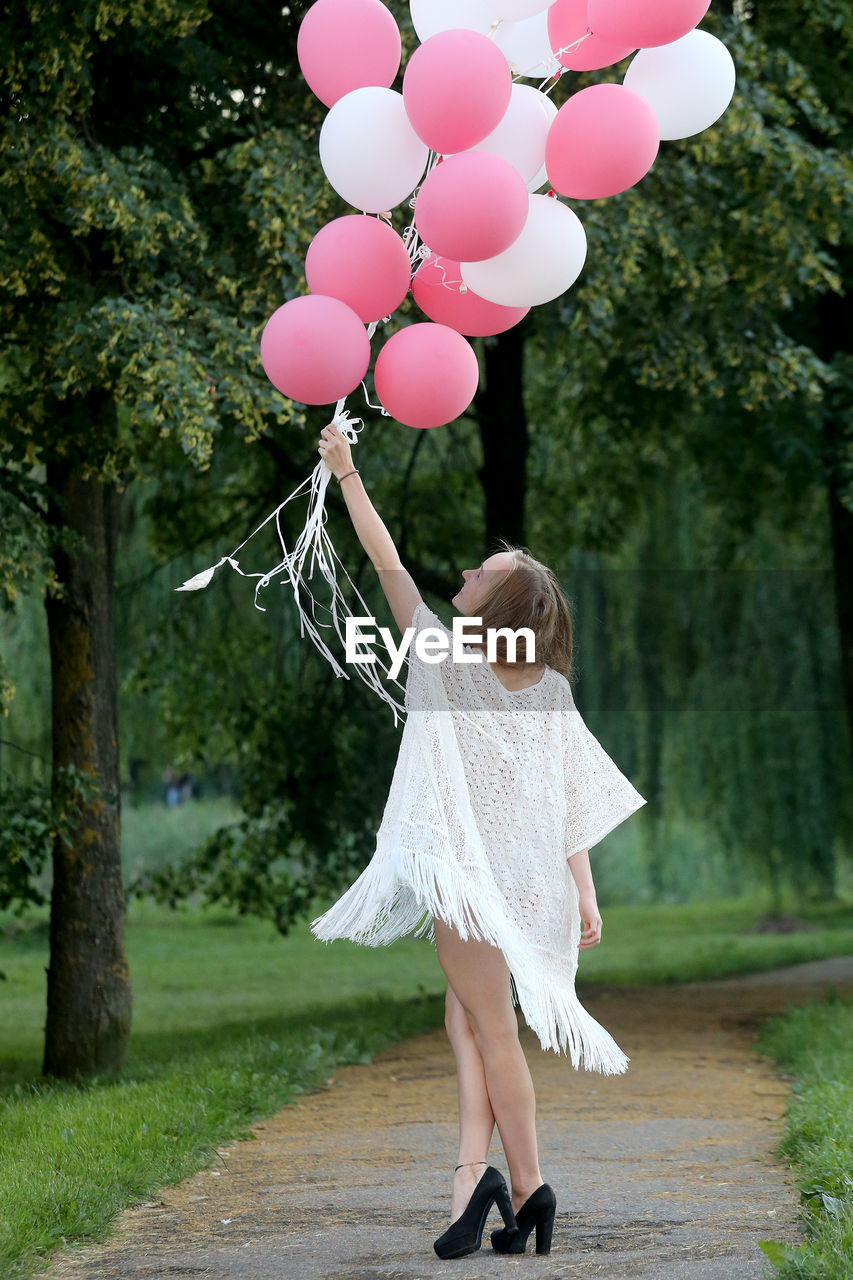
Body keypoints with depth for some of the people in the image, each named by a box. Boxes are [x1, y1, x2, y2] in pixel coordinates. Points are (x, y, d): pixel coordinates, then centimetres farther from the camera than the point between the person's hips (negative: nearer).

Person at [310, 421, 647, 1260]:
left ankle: (526, 1186, 1)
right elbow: (570, 798, 4)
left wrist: (347, 473, 9)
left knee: (491, 1028, -1)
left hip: (469, 868, -6)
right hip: (530, 876, 6)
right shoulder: (548, 688, 5)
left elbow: (387, 562, 1)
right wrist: (586, 893, 6)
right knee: (467, 1022, 11)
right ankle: (474, 1169, -1)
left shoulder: (444, 659, -7)